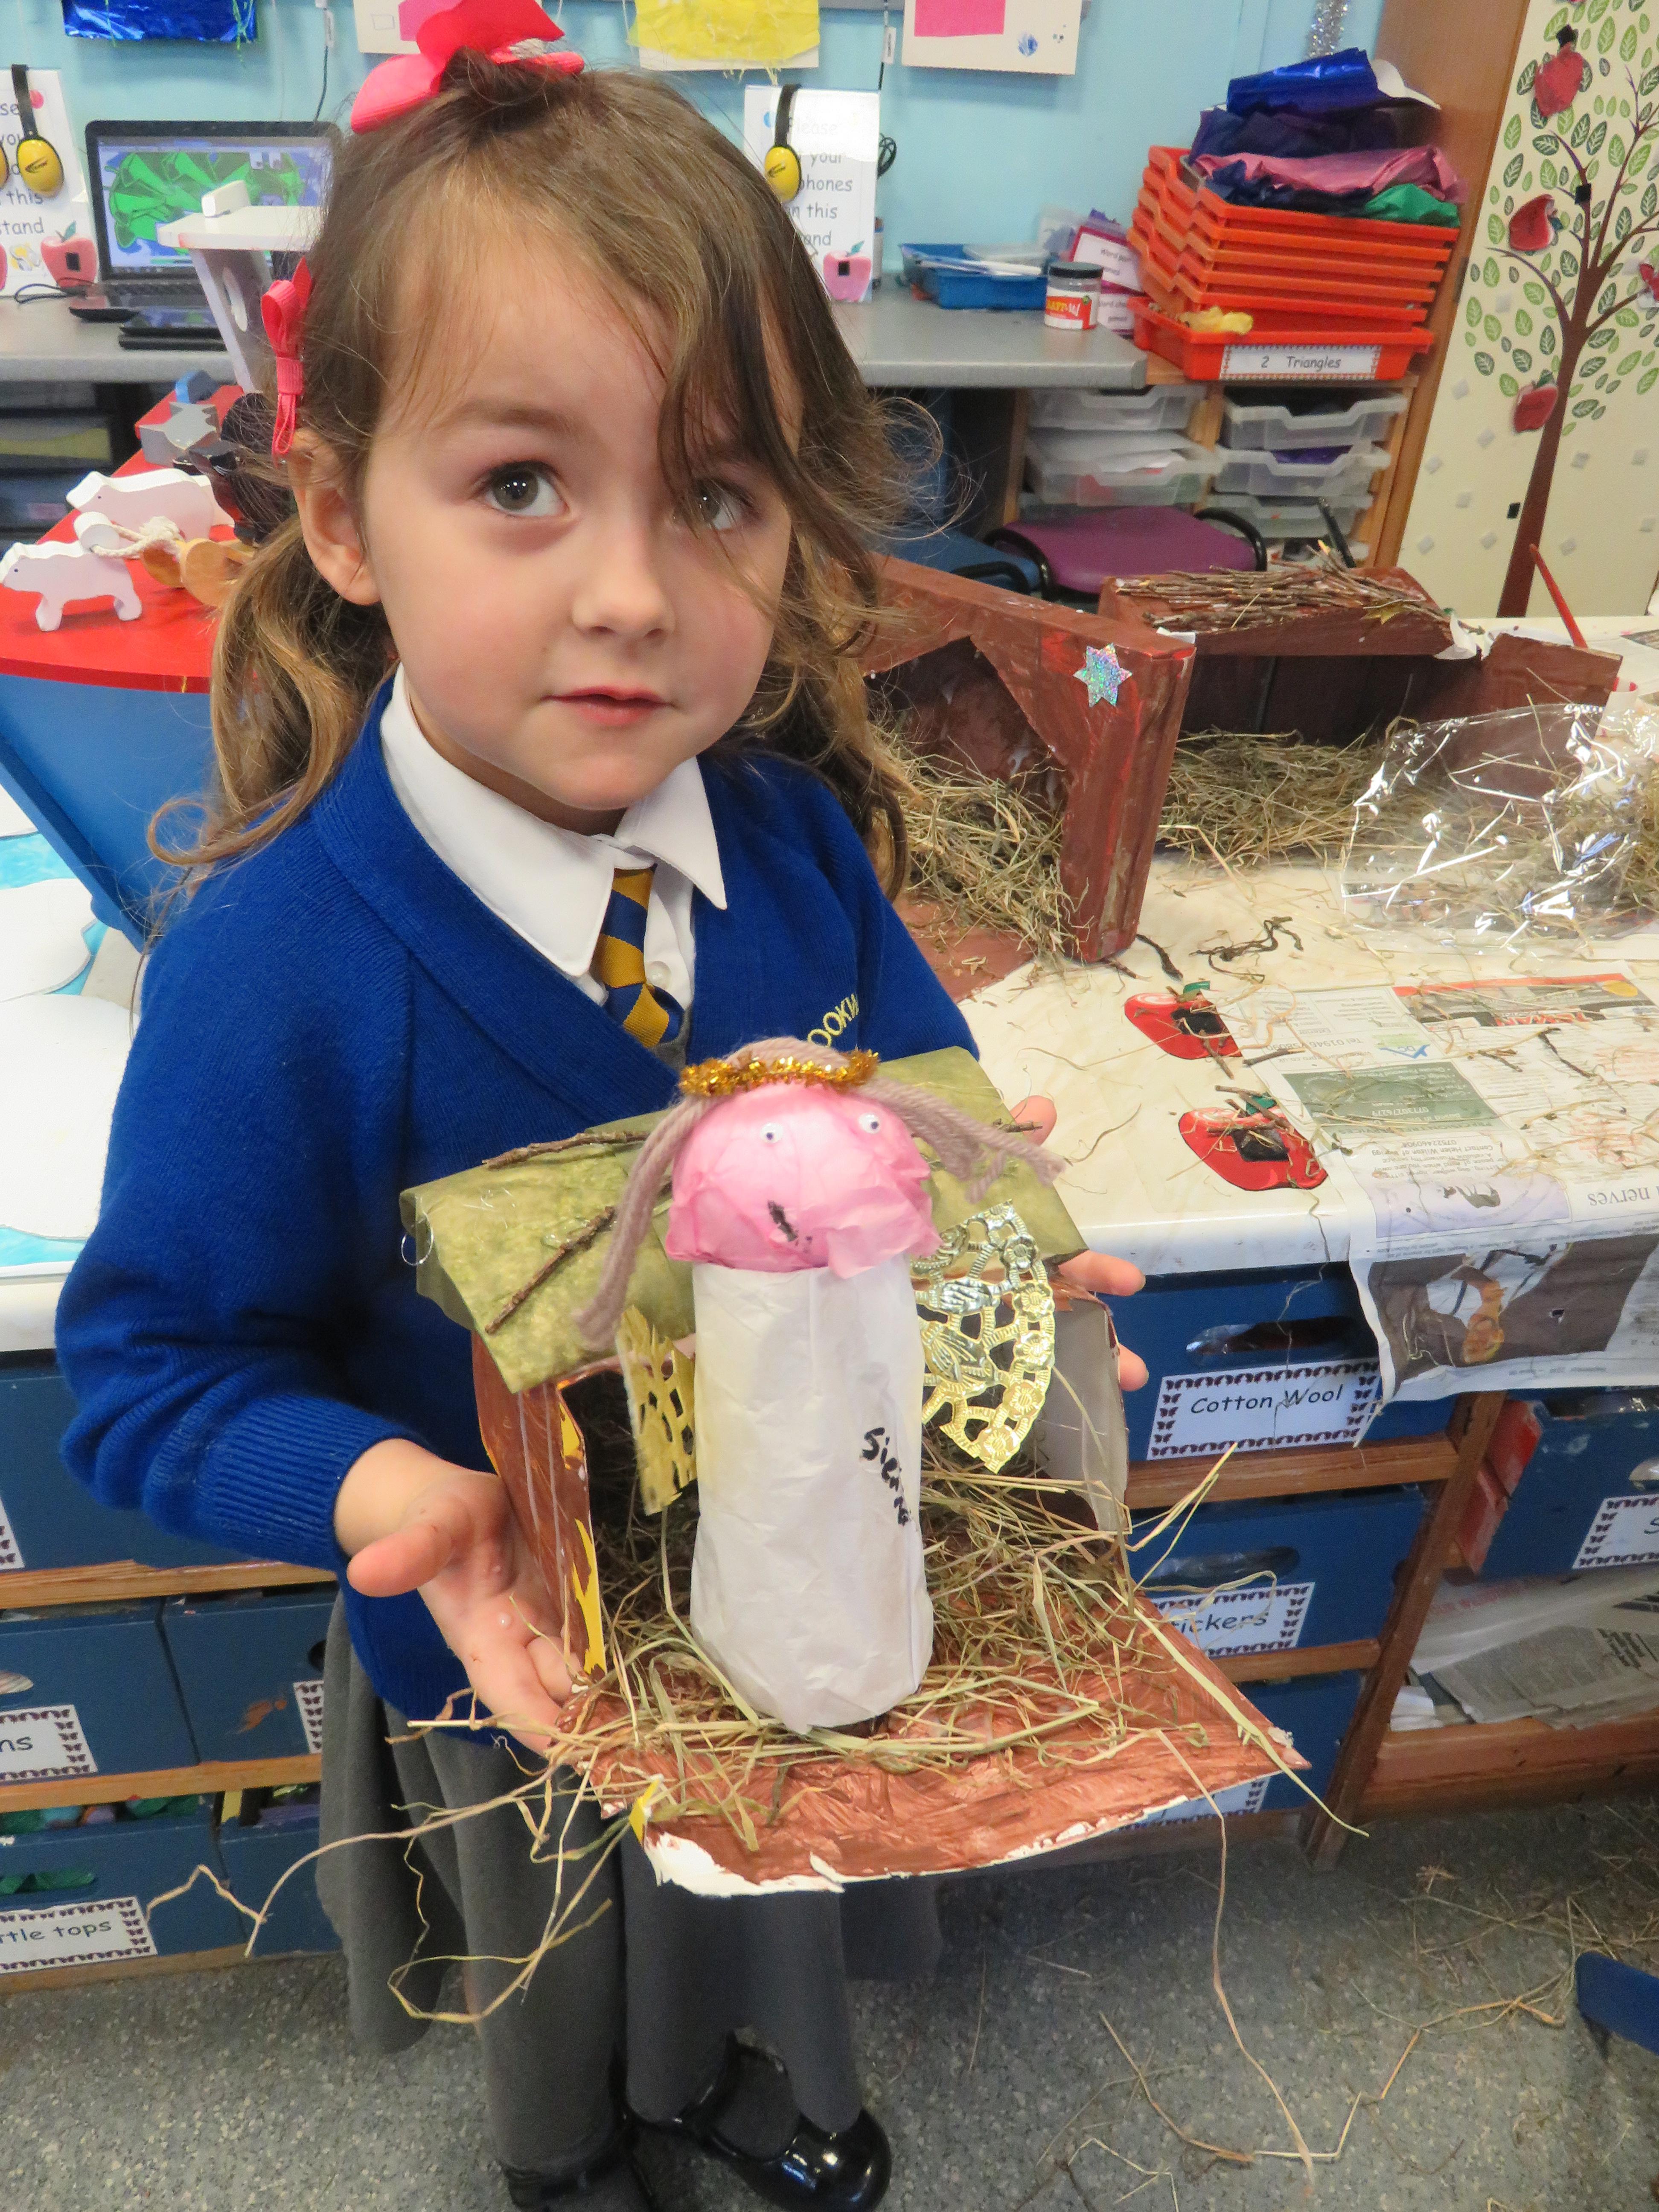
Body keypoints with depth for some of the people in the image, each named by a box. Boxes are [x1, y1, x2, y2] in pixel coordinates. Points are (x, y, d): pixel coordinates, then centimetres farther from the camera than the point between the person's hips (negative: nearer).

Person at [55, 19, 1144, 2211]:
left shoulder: (799, 840, -19)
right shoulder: (274, 958, -31)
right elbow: (149, 1365, -20)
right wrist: (385, 1493, -38)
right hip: (504, 1631, -3)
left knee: (773, 1879, 34)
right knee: (551, 1962, 31)